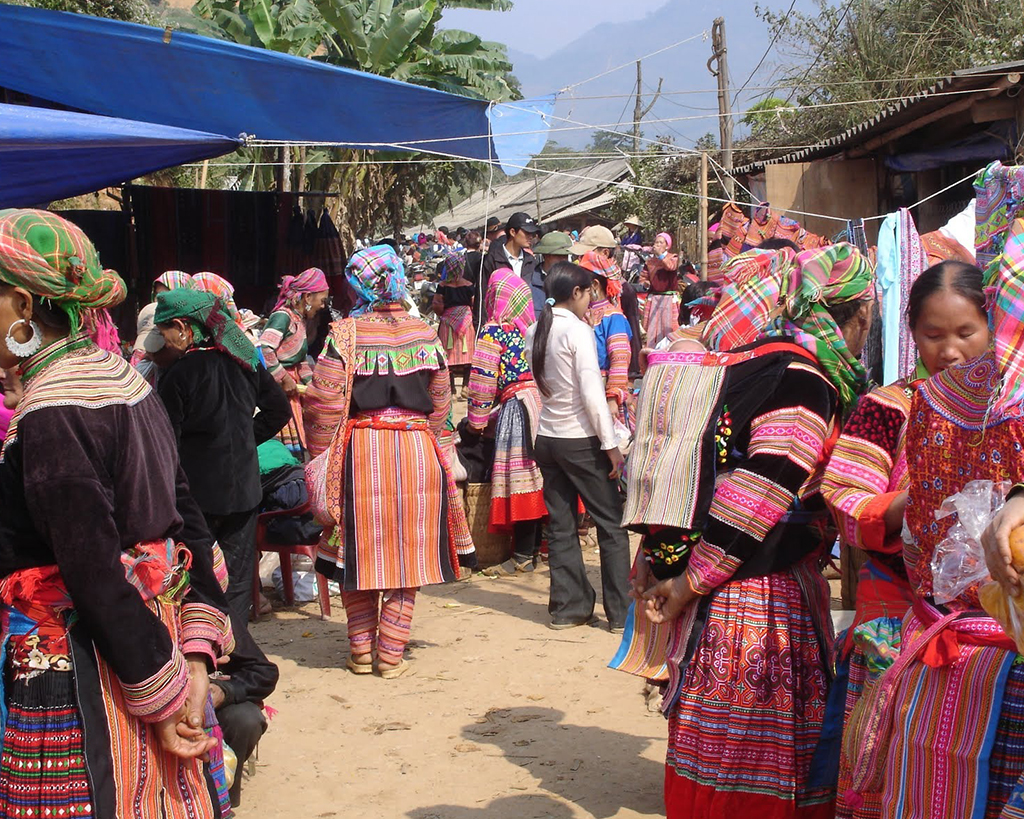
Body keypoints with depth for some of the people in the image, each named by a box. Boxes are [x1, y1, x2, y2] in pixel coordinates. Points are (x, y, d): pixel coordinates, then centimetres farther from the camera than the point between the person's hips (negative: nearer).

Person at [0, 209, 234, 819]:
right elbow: (187, 521, 9)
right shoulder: (124, 378, 8)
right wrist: (195, 653, 6)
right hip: (157, 630, 9)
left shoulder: (49, 418, -19)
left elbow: (97, 574, -20)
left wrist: (161, 694, -14)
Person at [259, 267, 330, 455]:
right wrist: (284, 379, -20)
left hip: (291, 387, 10)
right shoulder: (283, 316, -15)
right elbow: (264, 349, -26)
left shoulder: (299, 320, 15)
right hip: (279, 390, -10)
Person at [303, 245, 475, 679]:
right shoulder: (425, 334, 6)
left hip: (359, 450, -2)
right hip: (418, 449, 2)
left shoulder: (345, 334, -5)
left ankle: (362, 650, 17)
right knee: (408, 553, 9)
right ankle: (392, 653, 12)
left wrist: (319, 457, 4)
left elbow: (326, 405, -6)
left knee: (359, 552, 10)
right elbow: (441, 403, 12)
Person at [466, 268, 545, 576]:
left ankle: (523, 557, -2)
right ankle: (536, 547, 18)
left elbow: (483, 378, -9)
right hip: (544, 405, 7)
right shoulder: (532, 327, 13)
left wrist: (478, 418, 1)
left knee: (519, 480, -4)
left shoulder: (493, 331, -6)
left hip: (517, 408, -7)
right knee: (539, 478, 11)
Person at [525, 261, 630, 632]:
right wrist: (611, 444, -14)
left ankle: (568, 607, 15)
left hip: (546, 436, 7)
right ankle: (621, 612, 4)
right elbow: (592, 393, -18)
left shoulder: (534, 332, 7)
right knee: (612, 525, 2)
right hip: (581, 439, -7)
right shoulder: (578, 330, -13)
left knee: (561, 526, 11)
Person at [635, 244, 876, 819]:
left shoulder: (746, 357, 13)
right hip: (762, 596, -9)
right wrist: (689, 582, -13)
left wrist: (656, 555, 11)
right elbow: (760, 496, -18)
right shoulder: (807, 378, -14)